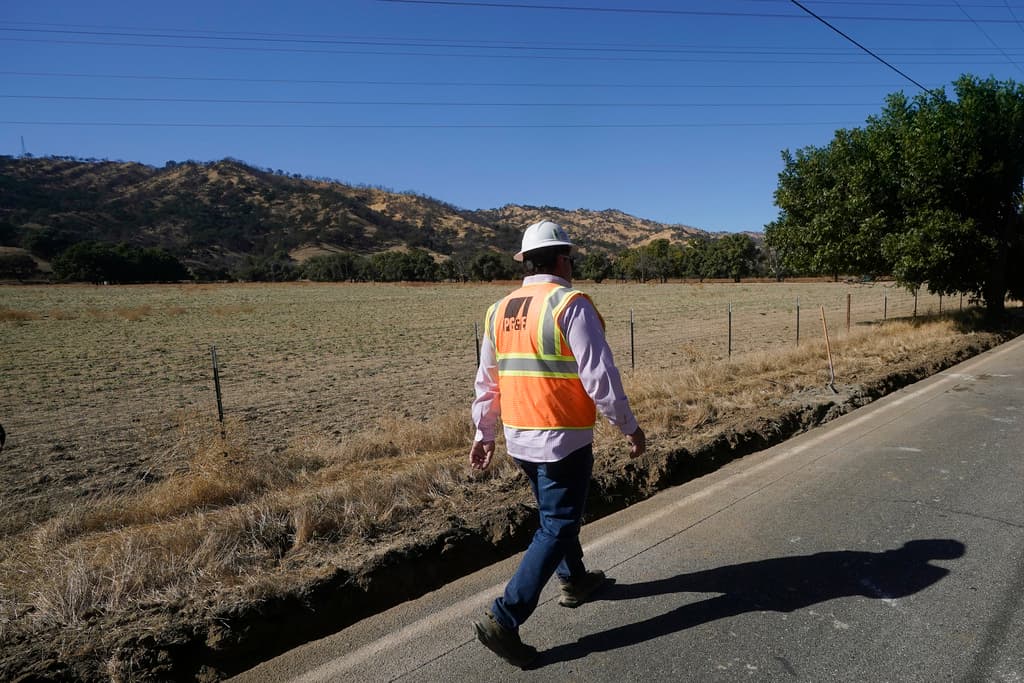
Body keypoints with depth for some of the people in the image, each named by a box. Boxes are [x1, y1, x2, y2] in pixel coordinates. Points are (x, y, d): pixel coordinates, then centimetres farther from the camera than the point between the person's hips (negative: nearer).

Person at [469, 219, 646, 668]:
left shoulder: (500, 310, 6)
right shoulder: (571, 304, -15)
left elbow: (487, 380, 11)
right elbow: (599, 377, -18)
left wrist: (484, 434, 19)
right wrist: (630, 427, -6)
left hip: (520, 439, 7)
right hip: (564, 438, -7)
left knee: (557, 512, 26)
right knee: (556, 528, 4)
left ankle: (574, 580, 44)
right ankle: (504, 619, 2)